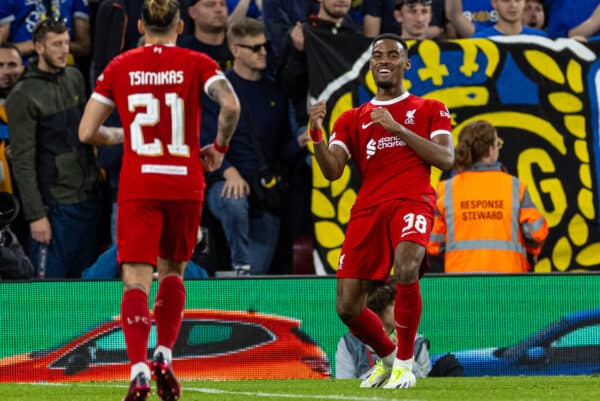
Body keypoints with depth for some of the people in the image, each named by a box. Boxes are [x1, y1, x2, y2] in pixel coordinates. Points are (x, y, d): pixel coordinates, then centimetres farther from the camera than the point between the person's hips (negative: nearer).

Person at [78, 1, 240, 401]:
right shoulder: (197, 64, 1)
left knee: (136, 280, -6)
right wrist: (219, 147, 1)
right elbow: (231, 105, -16)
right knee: (172, 271, 22)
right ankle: (164, 357, 7)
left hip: (138, 187, -1)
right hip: (185, 184, 1)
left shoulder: (119, 67, 4)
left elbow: (87, 132, 3)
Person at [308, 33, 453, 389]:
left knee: (405, 269, -34)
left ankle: (405, 363, -17)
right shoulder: (352, 119, 20)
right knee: (348, 308, -5)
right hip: (368, 208, 3)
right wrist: (316, 133, -10)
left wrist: (397, 128, -8)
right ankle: (387, 357, 26)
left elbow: (446, 159, -1)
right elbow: (332, 171, 8)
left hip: (412, 200, -3)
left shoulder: (429, 110, 14)